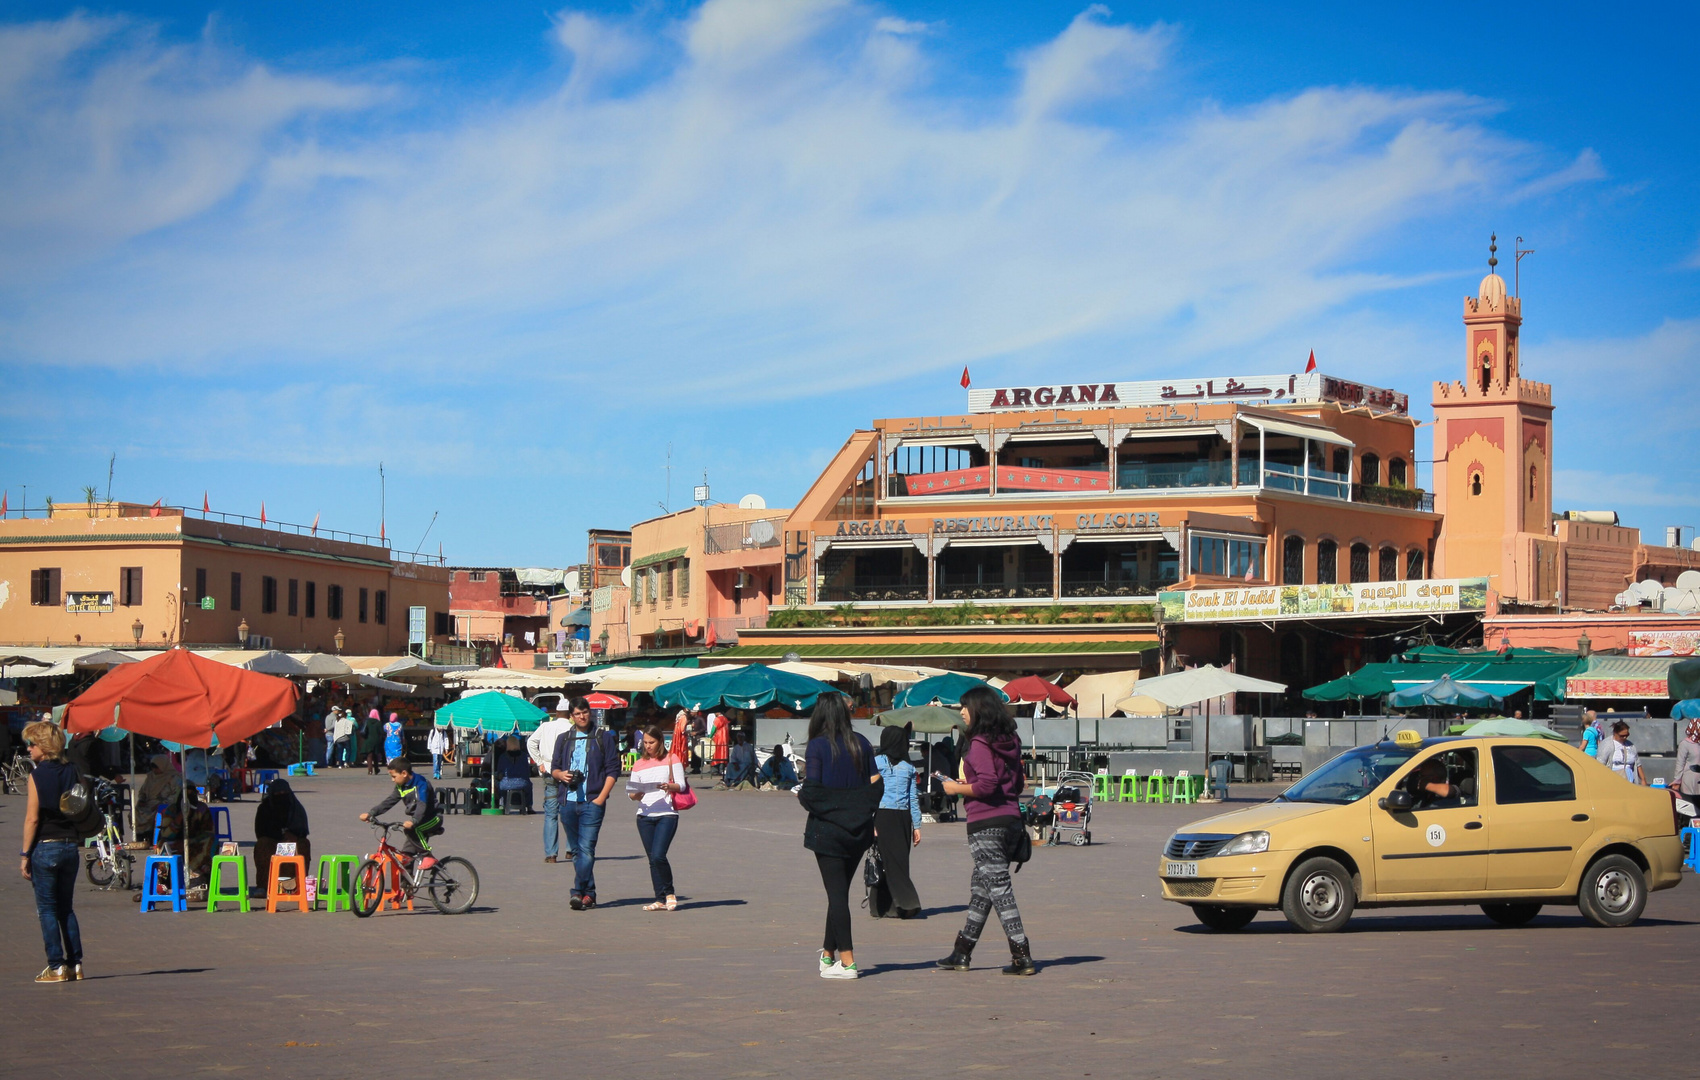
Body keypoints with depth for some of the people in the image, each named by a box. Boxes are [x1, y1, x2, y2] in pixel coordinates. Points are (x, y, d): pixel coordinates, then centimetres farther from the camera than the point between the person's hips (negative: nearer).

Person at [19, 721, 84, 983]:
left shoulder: (38, 776, -10)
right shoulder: (72, 772, 5)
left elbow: (32, 818, -13)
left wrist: (25, 854, -8)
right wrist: (75, 839, 16)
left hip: (45, 847, -5)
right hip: (71, 846, 5)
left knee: (47, 909, 1)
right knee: (65, 908, 14)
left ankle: (57, 967, -2)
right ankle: (75, 964, 11)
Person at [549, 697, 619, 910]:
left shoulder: (603, 738, 5)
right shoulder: (564, 740, 16)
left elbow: (613, 769, 1)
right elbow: (554, 767, 20)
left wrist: (601, 797, -9)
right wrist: (561, 774, -5)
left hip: (592, 802, -5)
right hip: (568, 801, 5)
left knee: (586, 848, -14)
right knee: (577, 850, 7)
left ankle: (578, 891, -19)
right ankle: (589, 894, 13)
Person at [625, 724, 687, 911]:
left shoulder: (671, 760, 4)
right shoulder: (639, 765, 15)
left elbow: (681, 786, 1)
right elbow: (632, 794, 15)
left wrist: (669, 786, -18)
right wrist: (636, 795, -7)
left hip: (667, 813, -4)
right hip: (645, 815, 5)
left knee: (658, 855, -17)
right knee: (652, 859, 3)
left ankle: (669, 892, 3)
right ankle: (661, 899, 8)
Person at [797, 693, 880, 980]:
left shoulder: (817, 746, -11)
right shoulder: (861, 744, 3)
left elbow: (811, 790, -15)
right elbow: (876, 784, 4)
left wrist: (801, 795, 6)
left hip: (827, 828, -5)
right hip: (859, 830, 5)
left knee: (836, 893, -2)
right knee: (840, 890, 16)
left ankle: (847, 960, -4)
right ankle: (829, 952, 26)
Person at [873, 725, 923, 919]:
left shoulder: (877, 763, -1)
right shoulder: (908, 767, 8)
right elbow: (914, 798, 8)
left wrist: (870, 823, -5)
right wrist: (917, 826, 11)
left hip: (883, 814, -3)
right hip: (904, 816, 3)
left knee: (891, 860, -4)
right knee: (901, 859, 7)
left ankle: (907, 902, -11)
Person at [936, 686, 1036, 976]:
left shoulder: (979, 744, -14)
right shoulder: (1009, 742, 12)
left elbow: (986, 785, -23)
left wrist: (957, 789, -7)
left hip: (986, 824, -9)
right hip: (1011, 819, 9)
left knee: (999, 888, -6)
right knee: (980, 887, 15)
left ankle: (1022, 956, -8)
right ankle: (962, 953, 23)